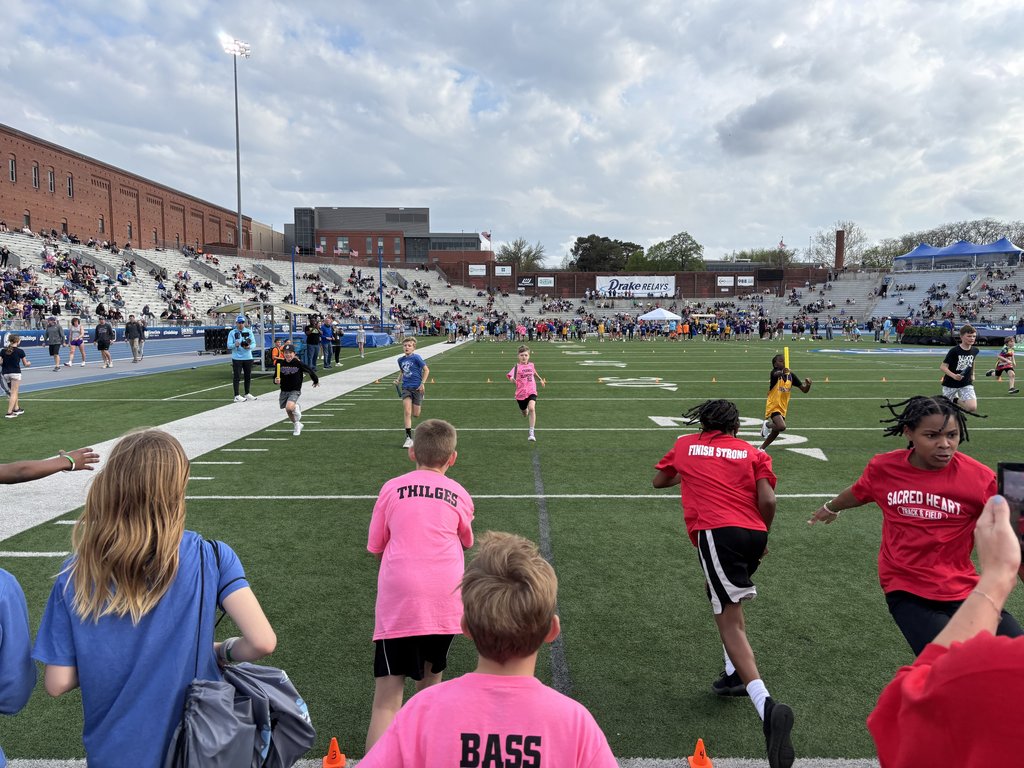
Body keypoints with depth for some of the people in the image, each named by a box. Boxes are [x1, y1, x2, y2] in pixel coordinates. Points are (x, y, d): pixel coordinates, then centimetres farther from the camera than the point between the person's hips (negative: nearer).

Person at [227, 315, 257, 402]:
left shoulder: (249, 331, 7)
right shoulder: (232, 333, 0)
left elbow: (254, 343, 3)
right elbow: (229, 345, -7)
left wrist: (249, 347, -19)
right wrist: (235, 345, -27)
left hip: (248, 357, 3)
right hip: (237, 358, -3)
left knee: (248, 376, 11)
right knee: (237, 377, -5)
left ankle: (247, 394, 25)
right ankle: (237, 396, -4)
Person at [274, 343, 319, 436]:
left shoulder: (299, 363, -14)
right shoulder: (280, 364, -7)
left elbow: (310, 371, 1)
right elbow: (275, 377, 3)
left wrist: (316, 381, 16)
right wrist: (276, 380, -21)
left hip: (295, 390, -4)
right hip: (284, 391, 4)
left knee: (289, 407, -28)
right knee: (288, 412, 15)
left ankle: (297, 408, 7)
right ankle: (297, 425, 41)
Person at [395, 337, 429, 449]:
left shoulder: (416, 358, -9)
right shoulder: (401, 360, 7)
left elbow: (426, 370, -5)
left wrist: (422, 383, -10)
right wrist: (398, 379, 7)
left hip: (417, 388, -3)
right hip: (405, 387, 3)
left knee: (416, 414, 3)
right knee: (407, 412, -9)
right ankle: (409, 438, -6)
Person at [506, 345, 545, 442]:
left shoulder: (531, 365, 4)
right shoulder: (517, 367, -10)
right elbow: (510, 375, -28)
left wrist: (540, 380, 39)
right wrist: (512, 379, -50)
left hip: (531, 392, 1)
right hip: (521, 393, -1)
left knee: (532, 409, -25)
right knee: (525, 414, 16)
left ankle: (531, 433, -23)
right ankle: (524, 410, 58)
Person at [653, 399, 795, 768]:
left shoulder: (685, 445, 18)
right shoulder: (752, 452, 16)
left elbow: (659, 481, 32)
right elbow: (767, 500, 1)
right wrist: (761, 536, 17)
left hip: (716, 532, -4)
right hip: (752, 534, 4)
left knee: (730, 621, -11)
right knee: (723, 595, 30)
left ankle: (767, 707, -30)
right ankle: (735, 675, 31)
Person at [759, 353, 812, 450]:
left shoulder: (791, 375, 3)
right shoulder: (774, 373, -14)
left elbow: (804, 390, 5)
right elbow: (776, 374, -41)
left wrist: (808, 384, -17)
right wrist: (782, 372, -63)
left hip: (783, 408, 7)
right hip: (773, 406, -6)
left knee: (776, 432, 13)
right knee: (781, 427, -28)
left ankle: (761, 448, 33)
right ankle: (767, 425, 4)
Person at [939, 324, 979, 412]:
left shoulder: (975, 350, -3)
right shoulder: (954, 351, -18)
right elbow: (942, 366, -19)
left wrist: (972, 374, 19)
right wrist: (953, 376, -33)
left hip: (966, 383, 3)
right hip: (950, 383, -3)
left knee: (972, 408, -14)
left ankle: (956, 400, 16)